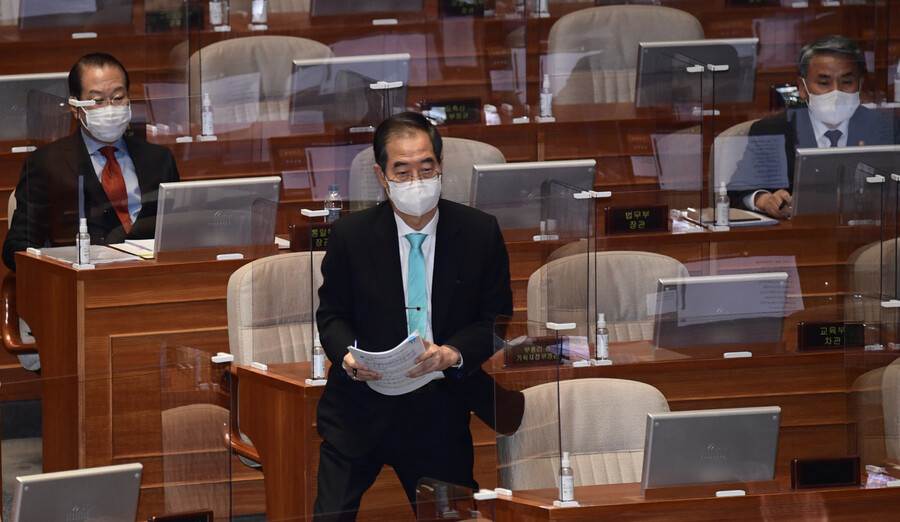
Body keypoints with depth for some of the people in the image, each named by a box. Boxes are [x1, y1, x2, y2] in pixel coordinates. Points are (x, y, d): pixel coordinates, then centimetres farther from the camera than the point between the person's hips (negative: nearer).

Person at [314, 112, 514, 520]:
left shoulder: (481, 233, -1)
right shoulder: (350, 235, -2)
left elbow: (497, 318, 2)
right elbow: (331, 313, 7)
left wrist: (454, 353, -18)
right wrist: (347, 354, -15)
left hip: (443, 412, 1)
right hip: (361, 409, 0)